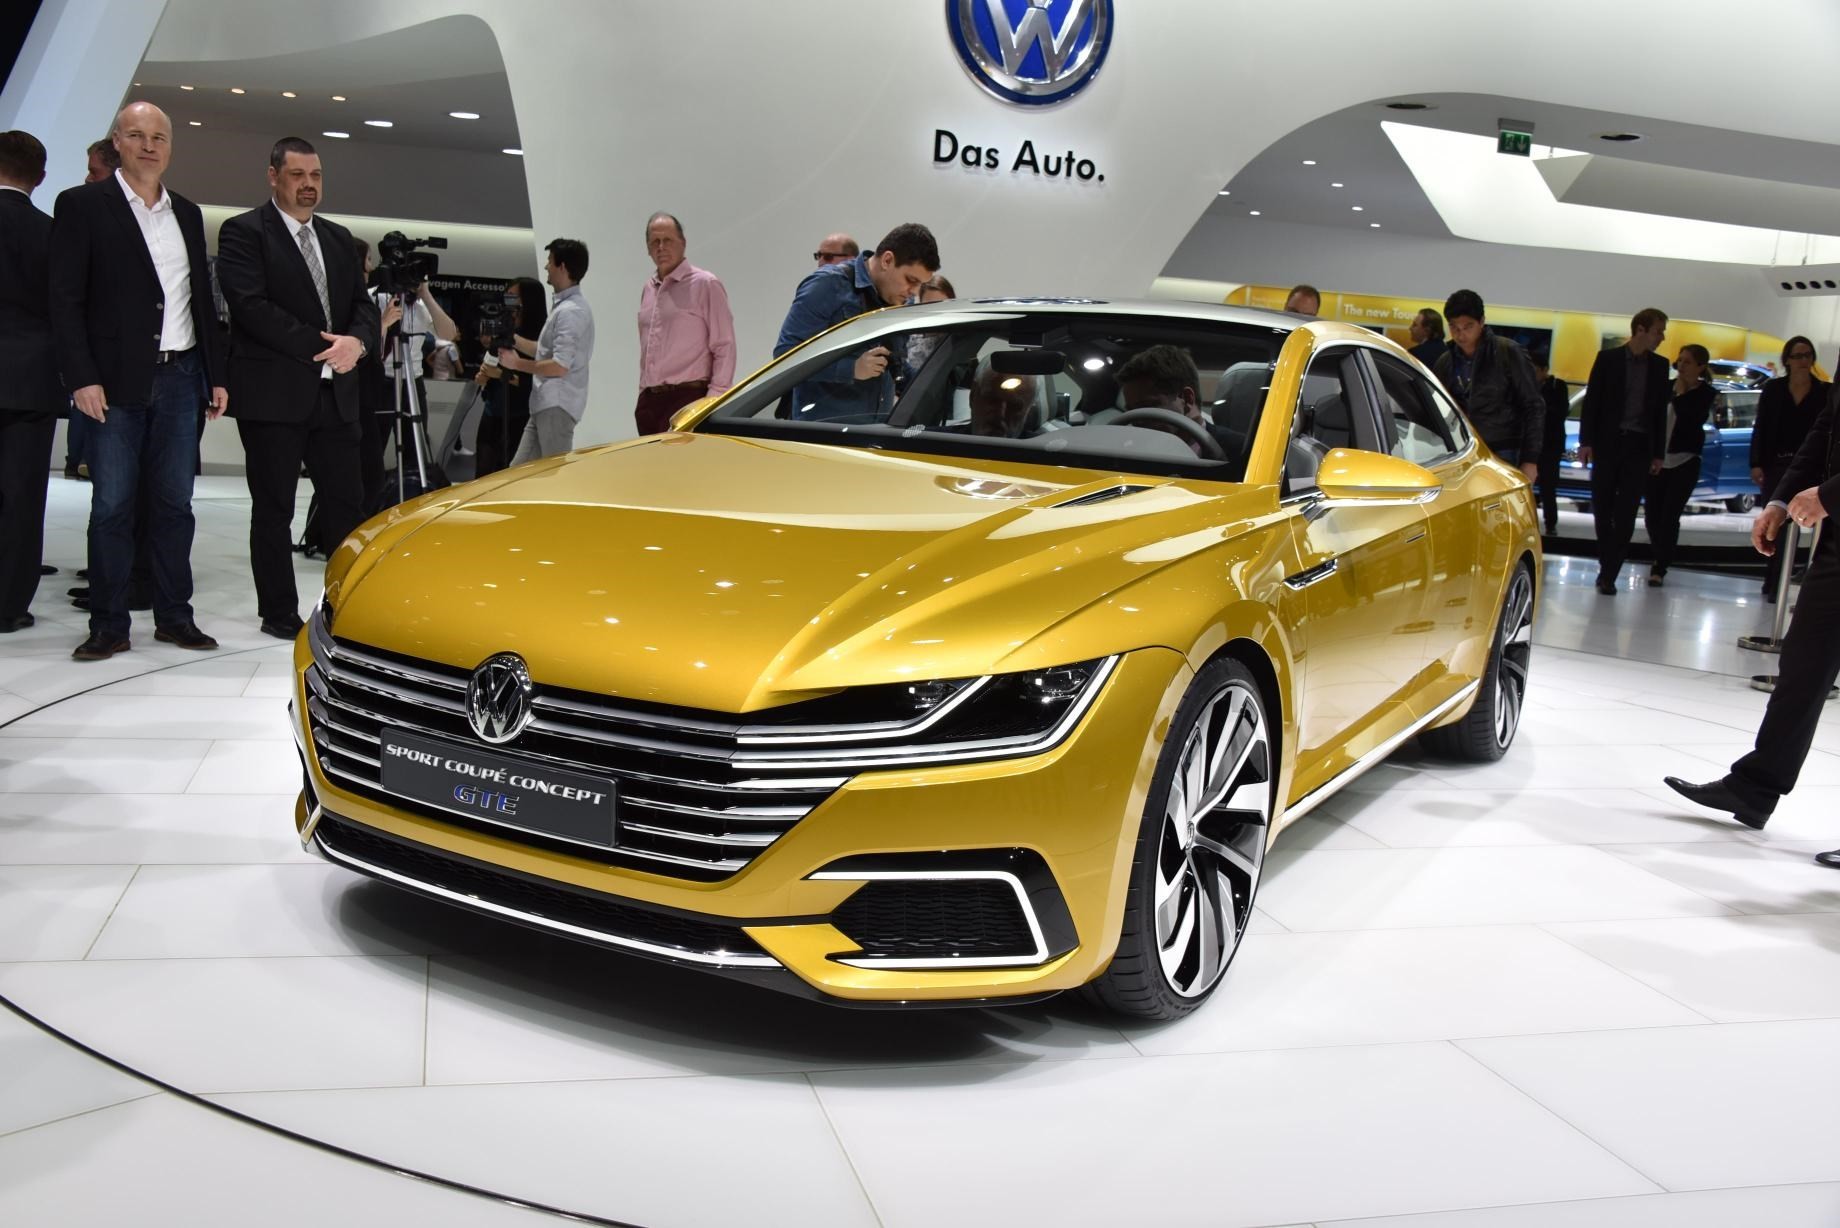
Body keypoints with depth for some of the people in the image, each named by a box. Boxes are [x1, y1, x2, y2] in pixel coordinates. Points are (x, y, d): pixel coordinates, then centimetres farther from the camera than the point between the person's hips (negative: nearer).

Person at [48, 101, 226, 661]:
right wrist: (82, 378, -14)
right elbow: (66, 299, -5)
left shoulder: (187, 213, 15)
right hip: (117, 382, -4)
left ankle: (174, 615, 15)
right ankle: (108, 625, 6)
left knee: (174, 503, 7)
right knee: (112, 506, 0)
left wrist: (216, 375, 12)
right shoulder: (82, 205, -1)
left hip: (180, 378, 4)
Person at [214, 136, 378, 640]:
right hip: (272, 395, -5)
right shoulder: (243, 233, -1)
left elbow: (364, 305, 14)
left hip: (336, 393, 5)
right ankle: (279, 612, 10)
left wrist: (356, 342, -9)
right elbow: (252, 307, -13)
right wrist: (321, 347, -16)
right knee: (274, 509, 3)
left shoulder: (339, 239, 18)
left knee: (346, 504, 4)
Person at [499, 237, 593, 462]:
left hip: (557, 406, -10)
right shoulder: (564, 307, 17)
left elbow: (559, 366, -21)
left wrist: (517, 364, -10)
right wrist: (514, 340, 15)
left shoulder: (571, 311, -16)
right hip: (546, 404, 10)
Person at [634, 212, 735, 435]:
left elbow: (725, 348, -8)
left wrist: (714, 399, -14)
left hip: (688, 398, -7)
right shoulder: (648, 289, 18)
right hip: (650, 400, 7)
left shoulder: (705, 284, -3)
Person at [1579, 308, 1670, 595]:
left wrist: (1658, 453, 6)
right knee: (1602, 508, 4)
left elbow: (1660, 410, 10)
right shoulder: (1608, 358, 1)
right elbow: (1591, 402, 0)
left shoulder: (1659, 365, 8)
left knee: (1625, 514, -2)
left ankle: (1609, 574, -1)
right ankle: (1608, 565, 21)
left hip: (1639, 446, 1)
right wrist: (1586, 442, -7)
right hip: (1608, 442, -1)